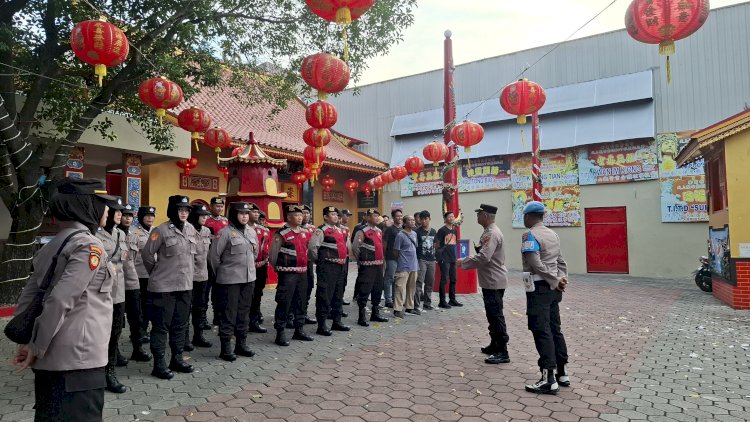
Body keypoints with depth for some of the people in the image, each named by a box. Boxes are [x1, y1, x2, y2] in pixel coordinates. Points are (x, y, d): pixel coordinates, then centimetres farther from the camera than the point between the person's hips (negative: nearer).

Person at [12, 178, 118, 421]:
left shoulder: (53, 245, 12)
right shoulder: (89, 245, -14)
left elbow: (28, 296, 13)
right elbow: (60, 300, -22)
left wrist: (26, 342, 12)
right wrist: (36, 347, -12)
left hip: (50, 357, 9)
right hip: (77, 359, -9)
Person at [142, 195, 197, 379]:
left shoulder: (191, 229, 6)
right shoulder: (161, 230, -12)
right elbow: (147, 254, -6)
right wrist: (157, 272, 4)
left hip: (185, 285, 6)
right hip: (163, 286, -6)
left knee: (180, 324, 14)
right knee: (161, 326, 2)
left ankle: (177, 358, 27)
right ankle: (159, 364, 13)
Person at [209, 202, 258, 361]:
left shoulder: (251, 232, 9)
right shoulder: (226, 232, -11)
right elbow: (214, 254, -9)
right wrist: (222, 271, 1)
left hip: (248, 278, 6)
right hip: (230, 280, -6)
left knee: (244, 312, 13)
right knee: (228, 313, 0)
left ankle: (241, 344, 25)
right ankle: (226, 347, 10)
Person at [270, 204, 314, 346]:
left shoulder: (305, 232, 10)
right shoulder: (282, 234, -11)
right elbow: (273, 255, -8)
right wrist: (281, 269, 2)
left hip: (302, 272, 7)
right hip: (287, 274, -7)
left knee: (300, 302, 15)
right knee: (284, 303, -3)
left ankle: (299, 330, 28)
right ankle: (280, 334, 7)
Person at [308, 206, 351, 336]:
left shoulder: (340, 230, 15)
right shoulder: (321, 230, -11)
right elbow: (312, 248, -16)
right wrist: (318, 260, -4)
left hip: (340, 266, 9)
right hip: (327, 267, -9)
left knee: (338, 295, 16)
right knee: (325, 295, -5)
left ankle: (337, 322, 29)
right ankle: (322, 326, 3)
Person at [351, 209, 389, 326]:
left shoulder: (379, 231, 12)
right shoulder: (362, 232, -12)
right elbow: (355, 247, -14)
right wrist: (361, 261, -5)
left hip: (379, 265, 8)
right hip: (367, 266, -8)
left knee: (378, 290, 15)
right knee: (364, 291, -5)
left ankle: (375, 314, 27)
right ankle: (362, 317, 2)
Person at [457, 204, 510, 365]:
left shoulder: (492, 233, -20)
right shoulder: (489, 231, 13)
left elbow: (483, 258, -28)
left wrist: (463, 263, -18)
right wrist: (466, 260, 13)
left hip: (494, 281, -11)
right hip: (491, 281, 11)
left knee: (496, 316, -6)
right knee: (492, 315, 18)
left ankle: (502, 353, 0)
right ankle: (495, 346, 30)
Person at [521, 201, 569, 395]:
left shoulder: (530, 235, -12)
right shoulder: (553, 234, 14)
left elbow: (536, 264, -19)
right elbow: (560, 261, 13)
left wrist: (556, 281, -13)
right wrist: (562, 279, 2)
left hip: (539, 288, -8)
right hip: (553, 289, 8)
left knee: (542, 331, -6)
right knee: (555, 329, 15)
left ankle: (549, 379, -5)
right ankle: (562, 373, 22)